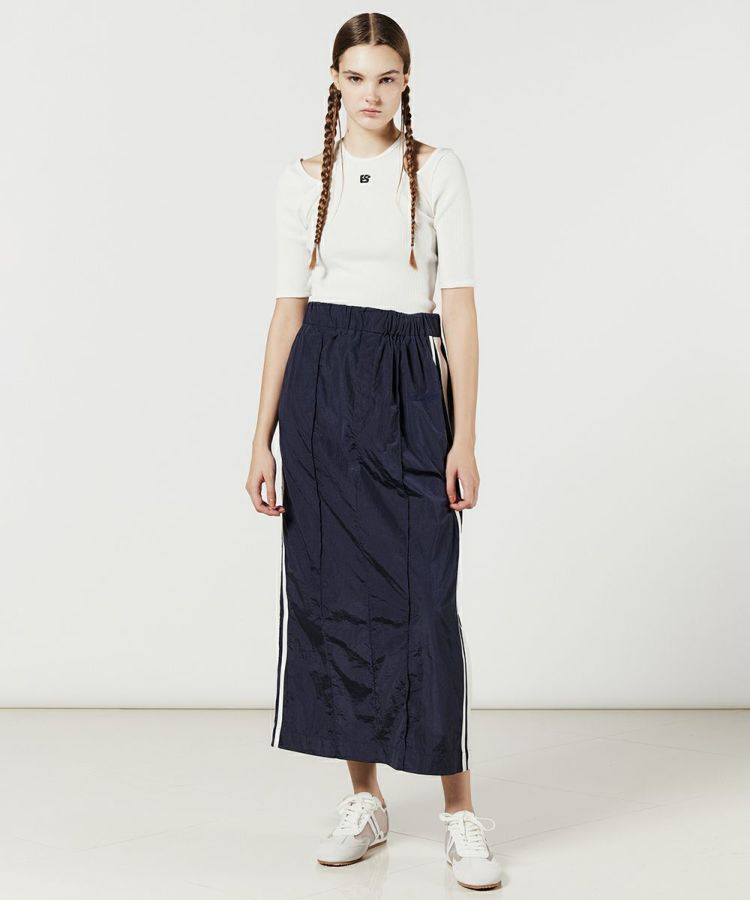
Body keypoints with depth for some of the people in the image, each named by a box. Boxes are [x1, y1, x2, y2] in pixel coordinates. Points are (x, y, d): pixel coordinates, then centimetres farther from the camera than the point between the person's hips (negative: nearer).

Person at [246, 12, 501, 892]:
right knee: (334, 591, 5)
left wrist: (464, 436, -10)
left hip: (410, 384, -2)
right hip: (322, 387, 3)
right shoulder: (304, 180, 9)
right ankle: (364, 797, 19)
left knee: (423, 597, -6)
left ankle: (459, 811, 5)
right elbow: (288, 309, 7)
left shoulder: (436, 169, 2)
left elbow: (459, 306, -3)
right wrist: (263, 438, 2)